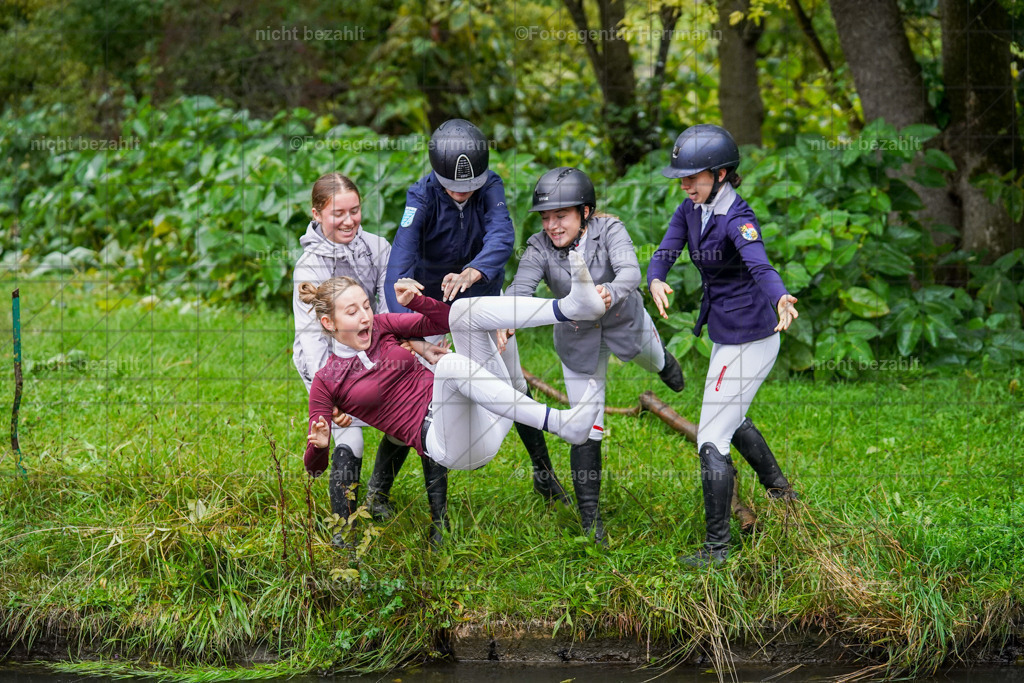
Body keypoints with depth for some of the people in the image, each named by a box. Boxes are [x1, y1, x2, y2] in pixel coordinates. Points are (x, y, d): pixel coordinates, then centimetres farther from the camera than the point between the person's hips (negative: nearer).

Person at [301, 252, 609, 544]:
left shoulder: (379, 326, 17)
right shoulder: (327, 382, 4)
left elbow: (441, 322, 18)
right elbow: (314, 467, 5)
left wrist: (415, 302, -1)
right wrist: (319, 444, -17)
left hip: (485, 410, 6)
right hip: (441, 438, -6)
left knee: (463, 309, -12)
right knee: (450, 361, -35)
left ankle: (573, 306, -33)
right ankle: (563, 424, -47)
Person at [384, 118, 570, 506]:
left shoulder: (491, 187, -24)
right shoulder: (423, 197, -29)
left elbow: (502, 237, -41)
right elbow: (400, 264, -39)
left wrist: (470, 274, -64)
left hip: (482, 293, 2)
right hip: (431, 297, -2)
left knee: (512, 385, 5)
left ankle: (543, 472, 25)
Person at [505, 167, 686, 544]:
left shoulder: (608, 230, -29)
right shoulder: (539, 248, -25)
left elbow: (630, 271, -45)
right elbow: (519, 289, -38)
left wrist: (610, 293, -68)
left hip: (623, 319, 0)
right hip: (578, 338, 0)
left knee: (654, 362, 33)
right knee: (587, 433, -3)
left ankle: (662, 360, 74)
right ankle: (590, 520, 10)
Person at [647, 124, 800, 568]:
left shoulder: (737, 219, -26)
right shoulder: (691, 209, 1)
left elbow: (760, 266, -44)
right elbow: (664, 253, -10)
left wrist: (780, 298, -66)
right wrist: (655, 282, -34)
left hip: (746, 343, -10)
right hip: (727, 336, 10)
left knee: (711, 440, -6)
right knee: (731, 419, 31)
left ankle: (716, 548, 1)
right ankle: (780, 491, 51)